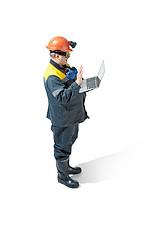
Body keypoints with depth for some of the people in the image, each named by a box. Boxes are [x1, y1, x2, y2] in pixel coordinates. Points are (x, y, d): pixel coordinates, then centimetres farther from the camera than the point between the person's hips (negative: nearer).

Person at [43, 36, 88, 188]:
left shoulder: (65, 67, 3)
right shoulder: (51, 76, -28)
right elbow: (63, 97, -36)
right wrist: (77, 83, -41)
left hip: (73, 116, 10)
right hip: (62, 120, -10)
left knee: (70, 141, 25)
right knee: (63, 147, 6)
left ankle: (66, 167, 45)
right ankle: (62, 176, 24)